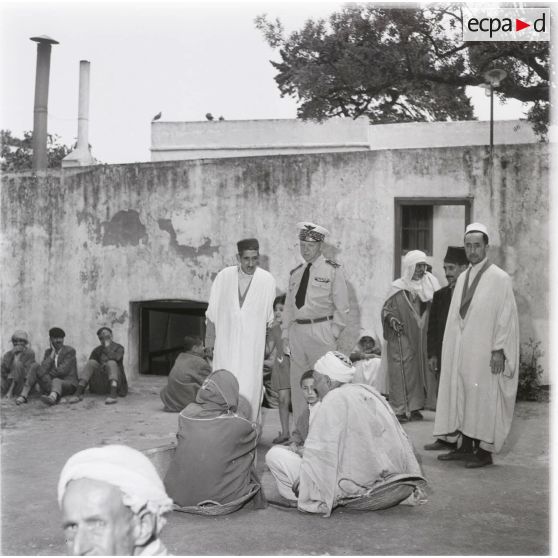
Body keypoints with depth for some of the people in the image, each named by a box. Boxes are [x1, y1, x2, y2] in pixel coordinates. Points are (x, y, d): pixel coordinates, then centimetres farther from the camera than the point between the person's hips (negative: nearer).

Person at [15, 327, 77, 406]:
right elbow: (43, 370, -7)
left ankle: (52, 398, -78)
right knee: (35, 369, -11)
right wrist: (53, 353, -10)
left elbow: (62, 370, -18)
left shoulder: (70, 351, -7)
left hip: (68, 385, -6)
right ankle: (23, 396, -26)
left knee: (56, 381, -41)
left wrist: (46, 376, -6)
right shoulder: (48, 352, 10)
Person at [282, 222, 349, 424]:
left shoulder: (332, 270, 1)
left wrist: (333, 333, -6)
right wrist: (286, 333, 10)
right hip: (297, 332, 5)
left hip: (321, 333, -5)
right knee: (297, 383, 7)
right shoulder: (295, 273, 15)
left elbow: (342, 306, -1)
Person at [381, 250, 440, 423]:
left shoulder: (430, 284, 5)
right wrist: (391, 319, -18)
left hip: (421, 338, 4)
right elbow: (386, 309, 1)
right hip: (403, 337, -4)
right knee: (402, 372, -5)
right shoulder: (399, 288, -4)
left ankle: (415, 407, 15)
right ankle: (399, 409, 0)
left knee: (418, 370, 6)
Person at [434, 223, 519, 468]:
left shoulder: (499, 278, -8)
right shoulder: (462, 278, 11)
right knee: (461, 396, 10)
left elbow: (506, 317, -11)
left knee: (483, 400, 0)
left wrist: (498, 350, -16)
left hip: (485, 352, -6)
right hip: (461, 351, 7)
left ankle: (485, 452, 10)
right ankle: (465, 447, 20)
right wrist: (453, 348, 11)